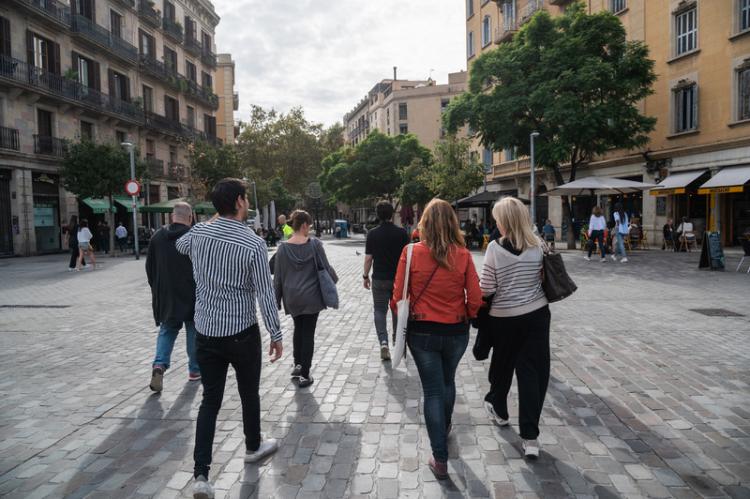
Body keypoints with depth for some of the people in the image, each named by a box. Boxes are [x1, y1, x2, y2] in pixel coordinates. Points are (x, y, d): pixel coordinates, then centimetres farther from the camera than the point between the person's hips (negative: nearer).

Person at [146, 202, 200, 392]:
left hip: (165, 295, 3)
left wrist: (156, 288, 19)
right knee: (193, 331, 12)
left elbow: (150, 266, 8)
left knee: (167, 330, 16)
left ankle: (159, 364, -4)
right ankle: (195, 369, 21)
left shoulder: (158, 236, 1)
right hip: (191, 296, -3)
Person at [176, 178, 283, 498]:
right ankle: (253, 447, 39)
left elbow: (180, 246, 23)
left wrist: (215, 222, 22)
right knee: (249, 393, 18)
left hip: (205, 332, 4)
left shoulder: (198, 233, -3)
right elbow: (265, 295, -15)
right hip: (242, 333, -3)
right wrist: (276, 334, -4)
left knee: (210, 399, 11)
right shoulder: (254, 244, -17)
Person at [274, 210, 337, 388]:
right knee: (308, 333, 5)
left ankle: (297, 365, 30)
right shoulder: (315, 244, -12)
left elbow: (277, 277, 0)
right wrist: (334, 279, 17)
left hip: (292, 297, 3)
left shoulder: (283, 248, -5)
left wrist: (276, 300, 10)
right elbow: (325, 267, -4)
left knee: (298, 329, 24)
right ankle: (304, 375, 9)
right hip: (311, 296, -3)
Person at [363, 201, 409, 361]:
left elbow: (368, 258, -5)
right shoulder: (401, 233, -6)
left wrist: (365, 276, 7)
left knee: (379, 310, 7)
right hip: (399, 278, 1)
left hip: (379, 279, -1)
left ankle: (383, 342, -10)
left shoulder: (372, 234, -6)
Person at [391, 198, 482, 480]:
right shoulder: (463, 255, -11)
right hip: (456, 332, 2)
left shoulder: (411, 253, -13)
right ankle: (444, 428, 51)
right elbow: (475, 298, -7)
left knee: (433, 390, 9)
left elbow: (398, 296, -9)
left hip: (422, 332, -2)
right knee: (448, 381, 26)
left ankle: (440, 459, 14)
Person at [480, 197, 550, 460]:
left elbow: (487, 288, -13)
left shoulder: (495, 248, -13)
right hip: (536, 314, 2)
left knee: (503, 364, 20)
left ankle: (498, 409, 44)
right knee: (533, 371, 6)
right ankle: (530, 436, 5)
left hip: (504, 317, -2)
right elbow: (545, 278, 4)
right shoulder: (538, 245, -3)